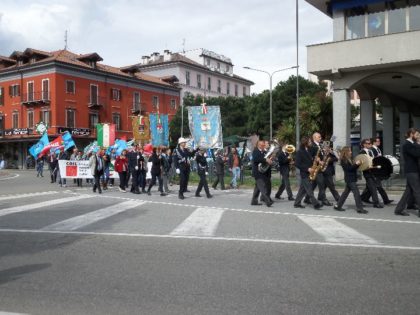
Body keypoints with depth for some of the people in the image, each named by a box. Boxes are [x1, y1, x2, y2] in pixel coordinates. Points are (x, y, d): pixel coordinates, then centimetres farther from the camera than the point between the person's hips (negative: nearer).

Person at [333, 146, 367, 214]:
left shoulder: (349, 159, 17)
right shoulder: (343, 160, -12)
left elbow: (352, 167, 19)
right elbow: (348, 168, -20)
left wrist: (357, 164, 5)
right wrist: (356, 164, -24)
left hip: (351, 178, 10)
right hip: (349, 179, -10)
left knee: (346, 192, 12)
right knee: (356, 192, -10)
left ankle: (338, 205, 17)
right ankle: (359, 208, -7)